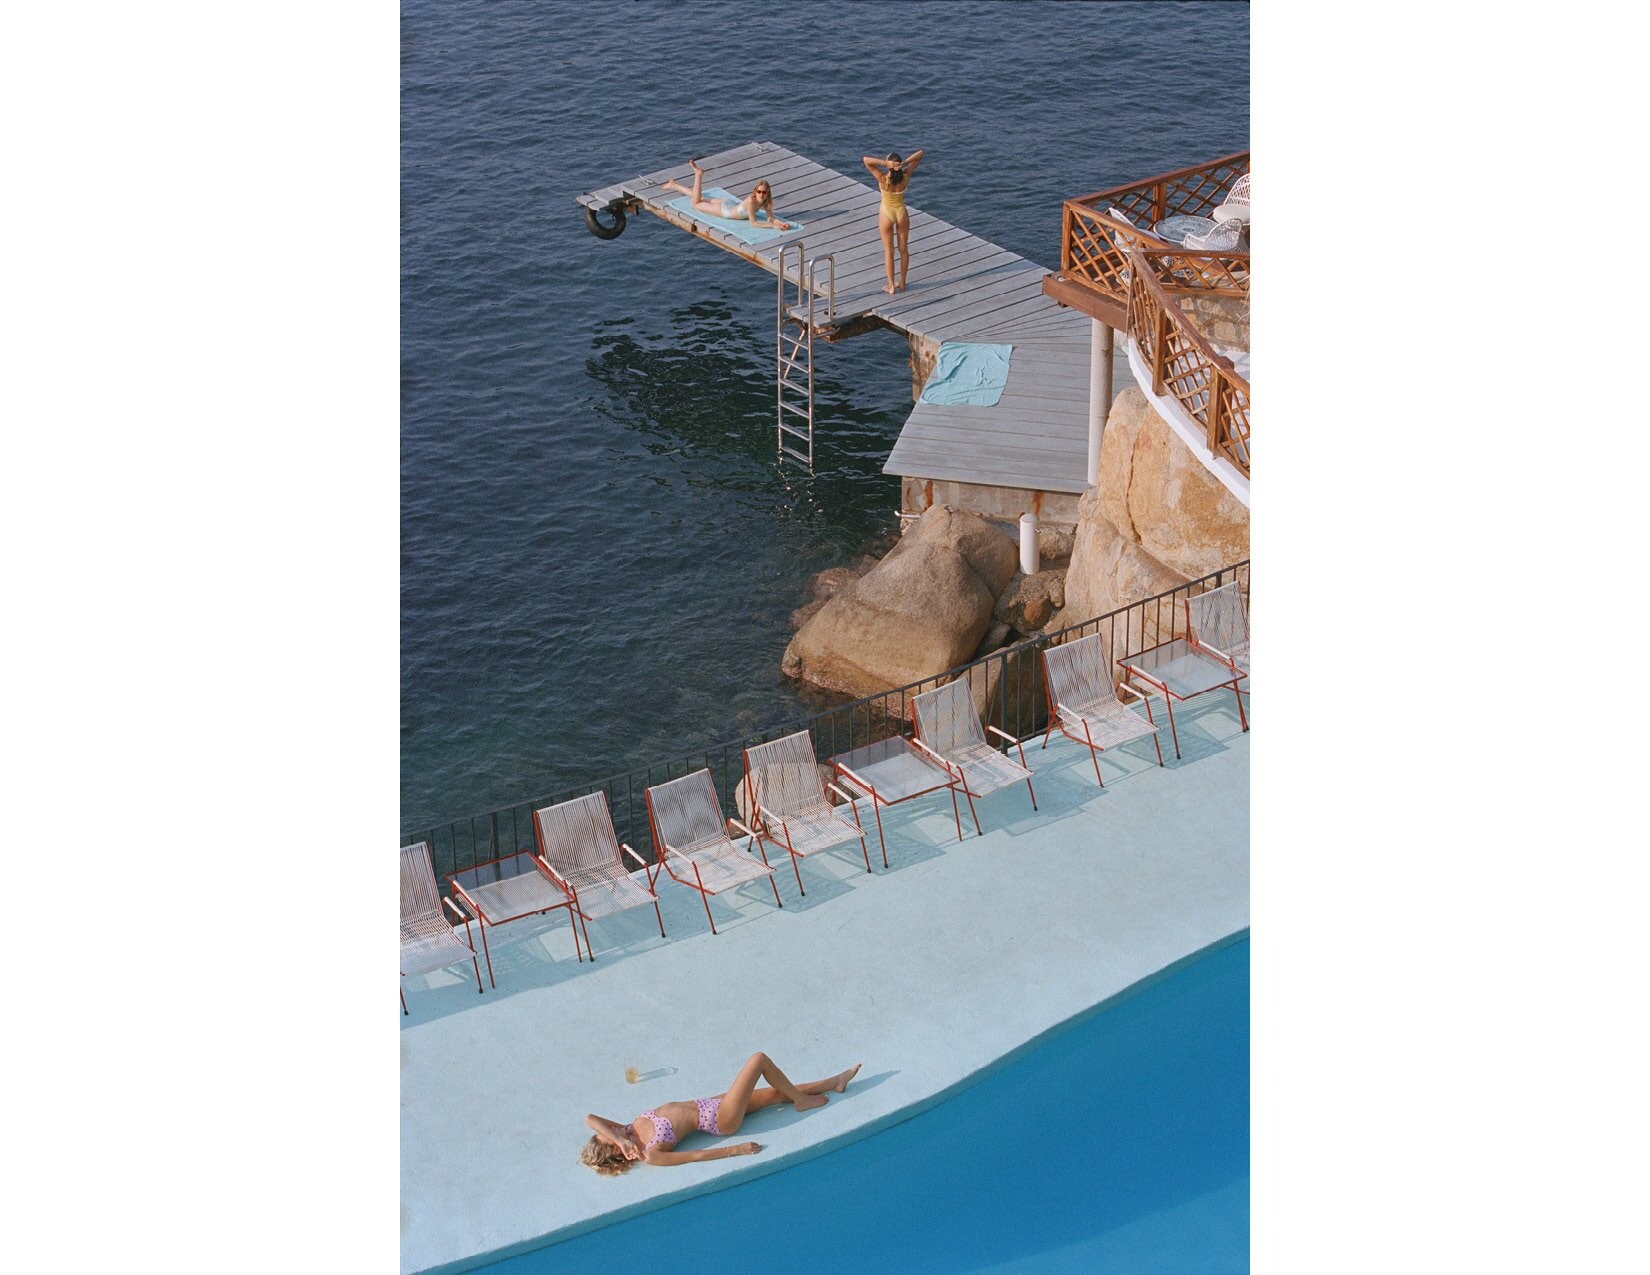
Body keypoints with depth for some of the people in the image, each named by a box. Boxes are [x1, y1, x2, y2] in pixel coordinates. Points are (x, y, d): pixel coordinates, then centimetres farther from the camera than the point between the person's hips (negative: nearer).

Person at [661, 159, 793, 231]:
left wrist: (781, 223, -39)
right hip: (725, 209, -5)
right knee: (696, 203, 15)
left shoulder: (766, 200, -23)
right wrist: (772, 226, -46)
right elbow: (753, 223, -39)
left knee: (701, 201, 27)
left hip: (732, 205, 5)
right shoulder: (751, 200, -41)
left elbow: (770, 217, -18)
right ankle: (698, 175, 28)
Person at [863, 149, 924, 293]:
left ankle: (891, 286, 15)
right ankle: (902, 283, 27)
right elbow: (920, 154, -12)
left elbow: (864, 159, -30)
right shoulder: (905, 176, -18)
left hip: (886, 214, -2)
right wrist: (905, 162, -28)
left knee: (888, 252, 10)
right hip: (901, 213, 2)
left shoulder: (883, 178, -26)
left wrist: (885, 163, -36)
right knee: (904, 250, 17)